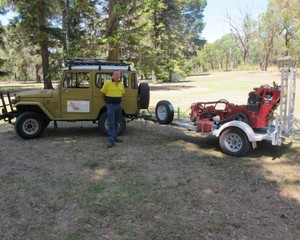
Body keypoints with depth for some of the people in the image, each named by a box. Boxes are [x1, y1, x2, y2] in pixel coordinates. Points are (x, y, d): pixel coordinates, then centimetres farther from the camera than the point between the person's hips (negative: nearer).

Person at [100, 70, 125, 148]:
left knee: (116, 123, 14)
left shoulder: (121, 84, 7)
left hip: (119, 105, 6)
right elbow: (102, 94, -3)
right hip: (111, 106, -6)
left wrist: (118, 100, 14)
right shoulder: (108, 83, -9)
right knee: (111, 123, -7)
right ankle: (111, 140, -7)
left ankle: (114, 137, 26)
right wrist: (107, 102, 6)